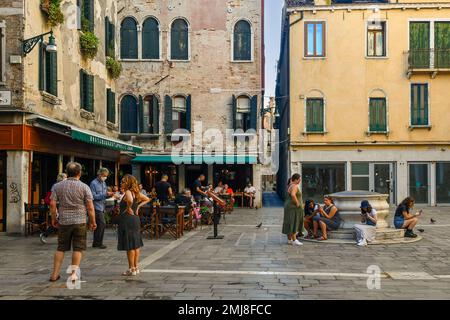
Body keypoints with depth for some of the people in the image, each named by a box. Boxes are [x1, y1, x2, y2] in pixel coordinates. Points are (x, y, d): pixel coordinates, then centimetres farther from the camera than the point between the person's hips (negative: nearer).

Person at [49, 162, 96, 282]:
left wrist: (53, 219, 13)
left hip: (63, 221, 3)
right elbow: (90, 207, -7)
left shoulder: (58, 186, 3)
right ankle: (74, 273, 5)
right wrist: (93, 222, 2)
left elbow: (52, 204, 1)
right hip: (80, 222, -3)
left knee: (61, 248, 12)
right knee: (78, 248, 6)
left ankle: (55, 274, 14)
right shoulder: (84, 187, -4)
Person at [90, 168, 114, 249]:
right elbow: (94, 196, -17)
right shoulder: (94, 183, -11)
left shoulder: (104, 183, 15)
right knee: (102, 224, -12)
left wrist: (109, 195, -2)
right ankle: (98, 243, -3)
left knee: (99, 225, 12)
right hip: (96, 207, -8)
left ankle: (96, 243, 20)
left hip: (101, 207, 8)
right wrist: (105, 194, -22)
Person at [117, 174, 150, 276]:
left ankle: (131, 269, 4)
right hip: (136, 219, 9)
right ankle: (136, 267, 21)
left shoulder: (128, 192, -15)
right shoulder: (136, 192, 9)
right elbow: (147, 199, 20)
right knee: (136, 245, 13)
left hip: (127, 220, -9)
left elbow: (130, 200, -37)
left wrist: (128, 208, -20)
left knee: (130, 246, -2)